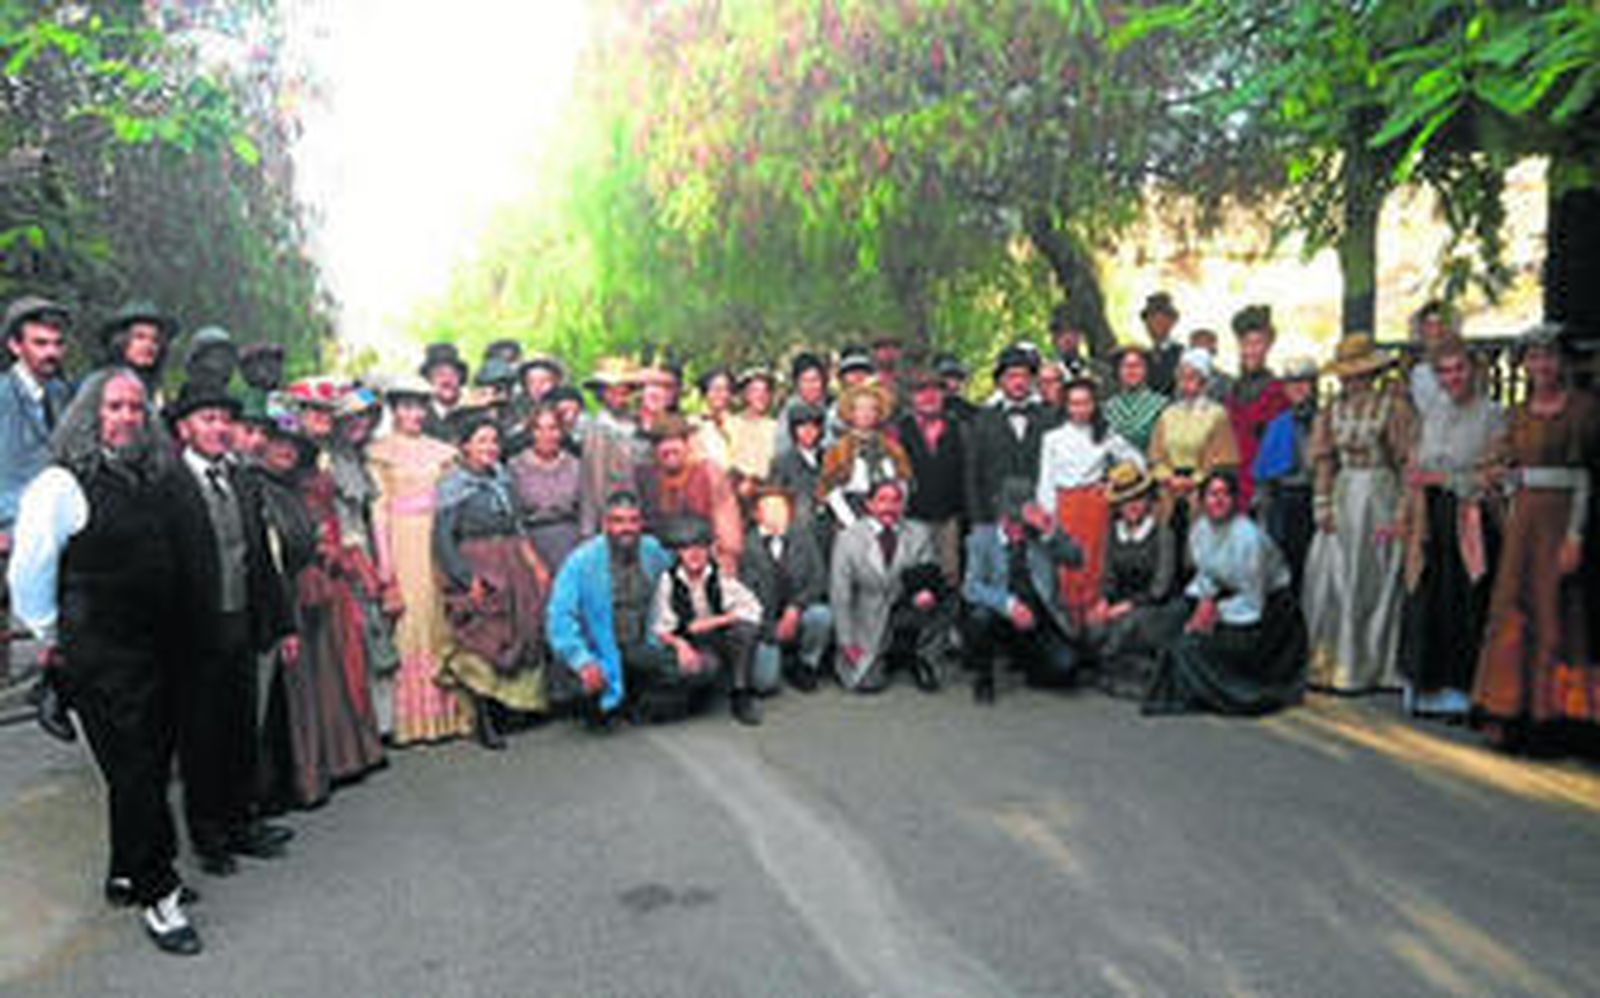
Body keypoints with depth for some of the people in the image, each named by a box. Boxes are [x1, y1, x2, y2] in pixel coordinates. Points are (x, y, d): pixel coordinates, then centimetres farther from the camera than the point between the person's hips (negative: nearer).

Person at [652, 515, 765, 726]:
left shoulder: (721, 578, -6)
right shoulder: (668, 581, -7)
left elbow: (752, 609, -10)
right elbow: (660, 629, -6)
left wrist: (714, 622, -19)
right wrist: (680, 644, -25)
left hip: (721, 639, 2)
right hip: (690, 646, -2)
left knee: (747, 629, -29)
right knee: (698, 669, -37)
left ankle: (742, 696, -14)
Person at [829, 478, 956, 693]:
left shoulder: (918, 535, 0)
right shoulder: (848, 538, -5)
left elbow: (933, 577, -1)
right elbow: (840, 593, -4)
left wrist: (929, 591, -27)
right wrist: (847, 642, -7)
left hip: (908, 623, 1)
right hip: (869, 628, -1)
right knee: (867, 683, -17)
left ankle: (924, 663, -1)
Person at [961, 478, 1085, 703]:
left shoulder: (1043, 537, 3)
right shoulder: (983, 537, -2)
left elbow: (1075, 558, -11)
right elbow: (971, 587, -13)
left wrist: (1050, 531, -26)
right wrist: (1009, 604, -30)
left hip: (1039, 625, 1)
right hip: (1001, 620, -1)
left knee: (1065, 665, -22)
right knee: (981, 615, -33)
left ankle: (1027, 662, 14)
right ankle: (982, 678, -6)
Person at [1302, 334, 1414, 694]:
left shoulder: (1393, 405, -6)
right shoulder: (1334, 410, 9)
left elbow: (1405, 459, -8)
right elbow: (1326, 460, 10)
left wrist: (1402, 510, -13)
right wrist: (1323, 505, 2)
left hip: (1381, 494, -5)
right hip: (1344, 495, 5)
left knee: (1374, 580, -1)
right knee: (1332, 579, 3)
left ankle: (1372, 667, 8)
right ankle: (1333, 663, 11)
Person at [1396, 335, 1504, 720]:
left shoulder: (1492, 415, -1)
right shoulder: (1431, 415, 15)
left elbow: (1493, 476, -9)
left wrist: (1446, 478, -13)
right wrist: (1405, 518, 10)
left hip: (1470, 521, -5)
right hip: (1431, 521, 5)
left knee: (1468, 607, -3)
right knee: (1426, 606, 4)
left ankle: (1463, 692, 6)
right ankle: (1428, 690, 12)